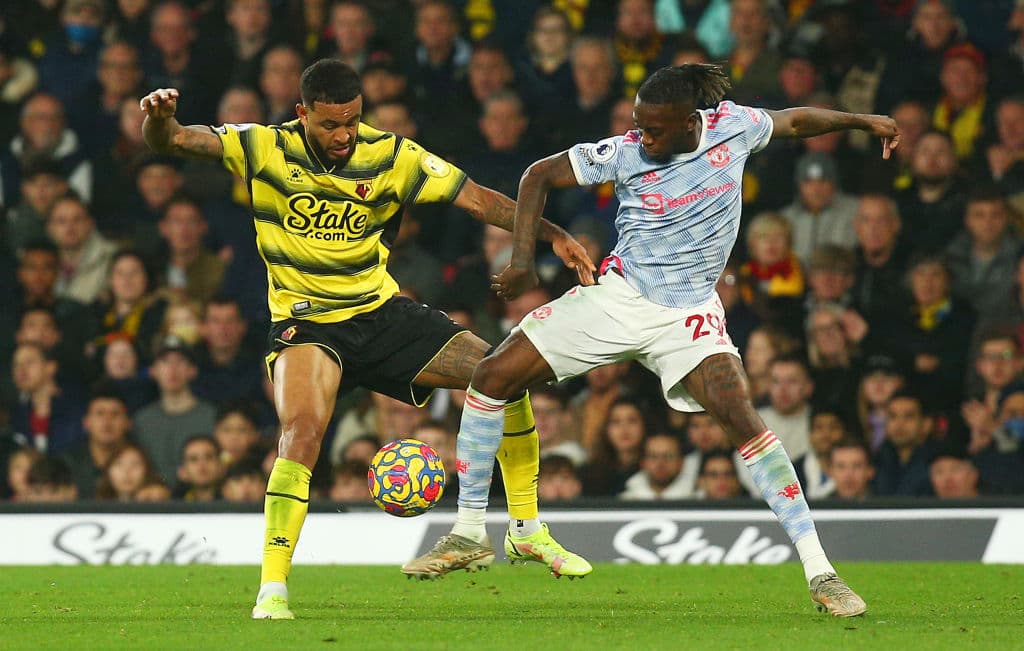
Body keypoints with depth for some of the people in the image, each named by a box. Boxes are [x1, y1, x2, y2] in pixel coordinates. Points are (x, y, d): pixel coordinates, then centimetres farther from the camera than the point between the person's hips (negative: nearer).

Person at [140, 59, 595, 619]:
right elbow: (172, 140, -15)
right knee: (304, 428, -31)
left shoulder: (392, 156, -5)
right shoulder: (266, 149, -11)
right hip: (306, 321, -4)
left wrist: (553, 234, -13)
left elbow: (477, 199, -3)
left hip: (381, 311, 4)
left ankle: (527, 529, 11)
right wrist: (159, 116, -40)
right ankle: (272, 588, -25)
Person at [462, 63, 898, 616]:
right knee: (492, 377, -7)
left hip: (687, 314, -1)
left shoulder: (733, 126, -9)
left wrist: (863, 121, 18)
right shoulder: (625, 154, -13)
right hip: (616, 295, 1)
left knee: (742, 420, -23)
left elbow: (794, 121, 12)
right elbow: (539, 176, -4)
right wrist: (522, 261, -13)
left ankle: (819, 573, -20)